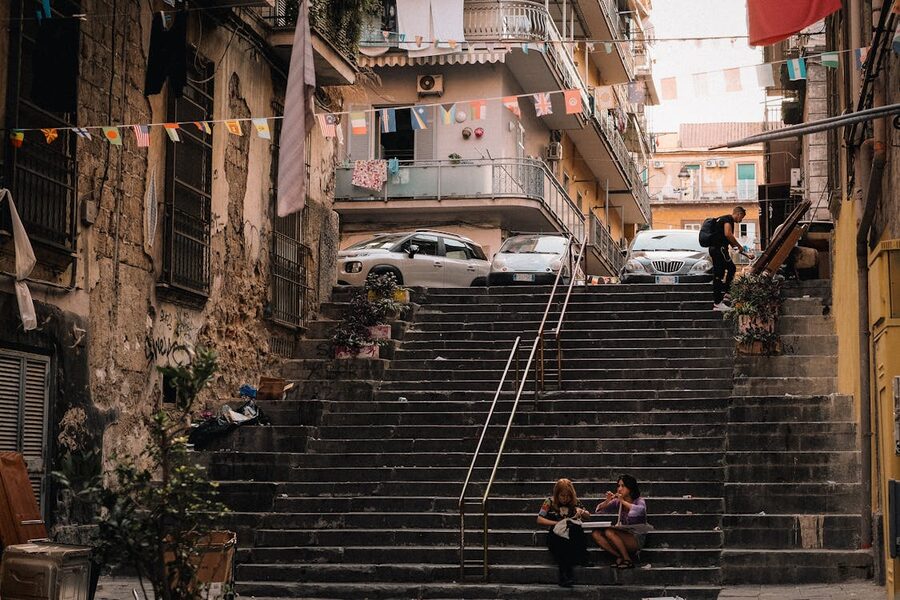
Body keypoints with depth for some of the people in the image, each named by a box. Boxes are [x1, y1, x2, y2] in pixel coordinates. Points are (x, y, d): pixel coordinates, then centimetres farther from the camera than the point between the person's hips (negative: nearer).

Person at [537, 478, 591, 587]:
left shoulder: (575, 503, 13)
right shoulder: (550, 502, 8)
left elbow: (588, 515, 24)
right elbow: (539, 520, 4)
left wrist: (581, 512, -1)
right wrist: (557, 523, -8)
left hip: (572, 535, 2)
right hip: (556, 534, -2)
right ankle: (565, 572, -47)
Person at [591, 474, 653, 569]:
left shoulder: (639, 501, -9)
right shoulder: (617, 502, 6)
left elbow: (640, 510, -33)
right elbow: (599, 510, 4)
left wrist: (623, 502, -31)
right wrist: (607, 501, -14)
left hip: (636, 539, -6)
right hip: (623, 534, 6)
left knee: (609, 532, -29)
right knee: (596, 534, -14)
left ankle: (628, 560, -14)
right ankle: (620, 557, -8)